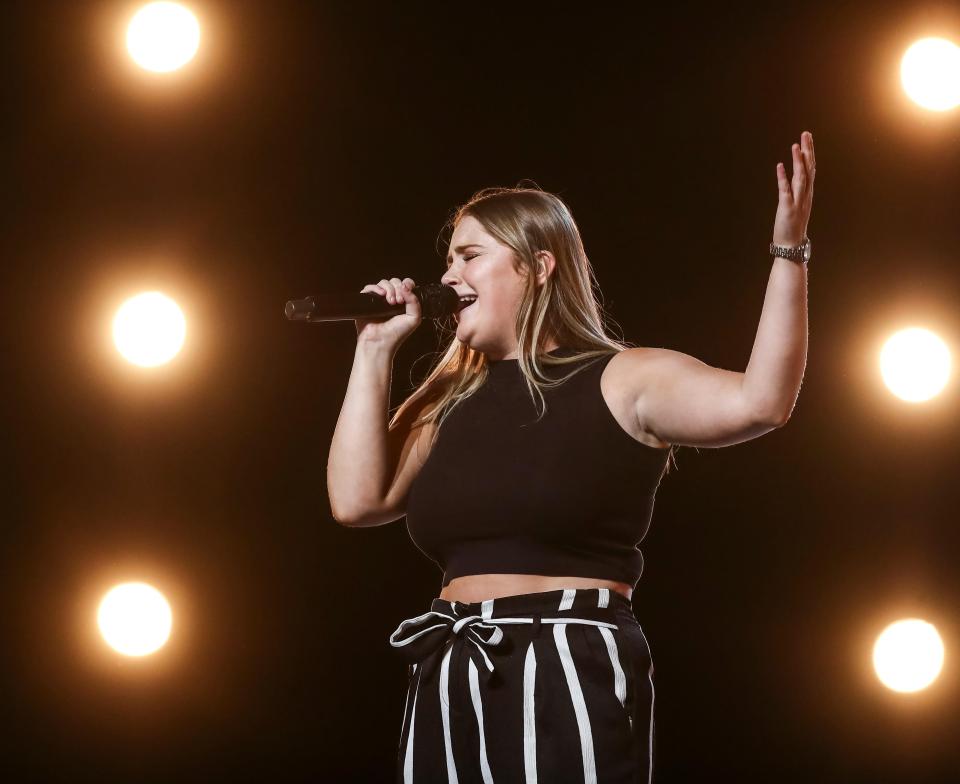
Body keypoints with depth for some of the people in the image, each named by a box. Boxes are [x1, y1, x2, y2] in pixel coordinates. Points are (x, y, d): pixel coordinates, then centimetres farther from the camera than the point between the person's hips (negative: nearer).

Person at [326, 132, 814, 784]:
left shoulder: (622, 380, -1)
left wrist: (789, 251, -21)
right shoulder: (453, 401, 16)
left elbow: (758, 402, -15)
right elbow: (358, 500, 7)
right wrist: (375, 351, 8)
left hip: (570, 675, -5)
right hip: (451, 680, 6)